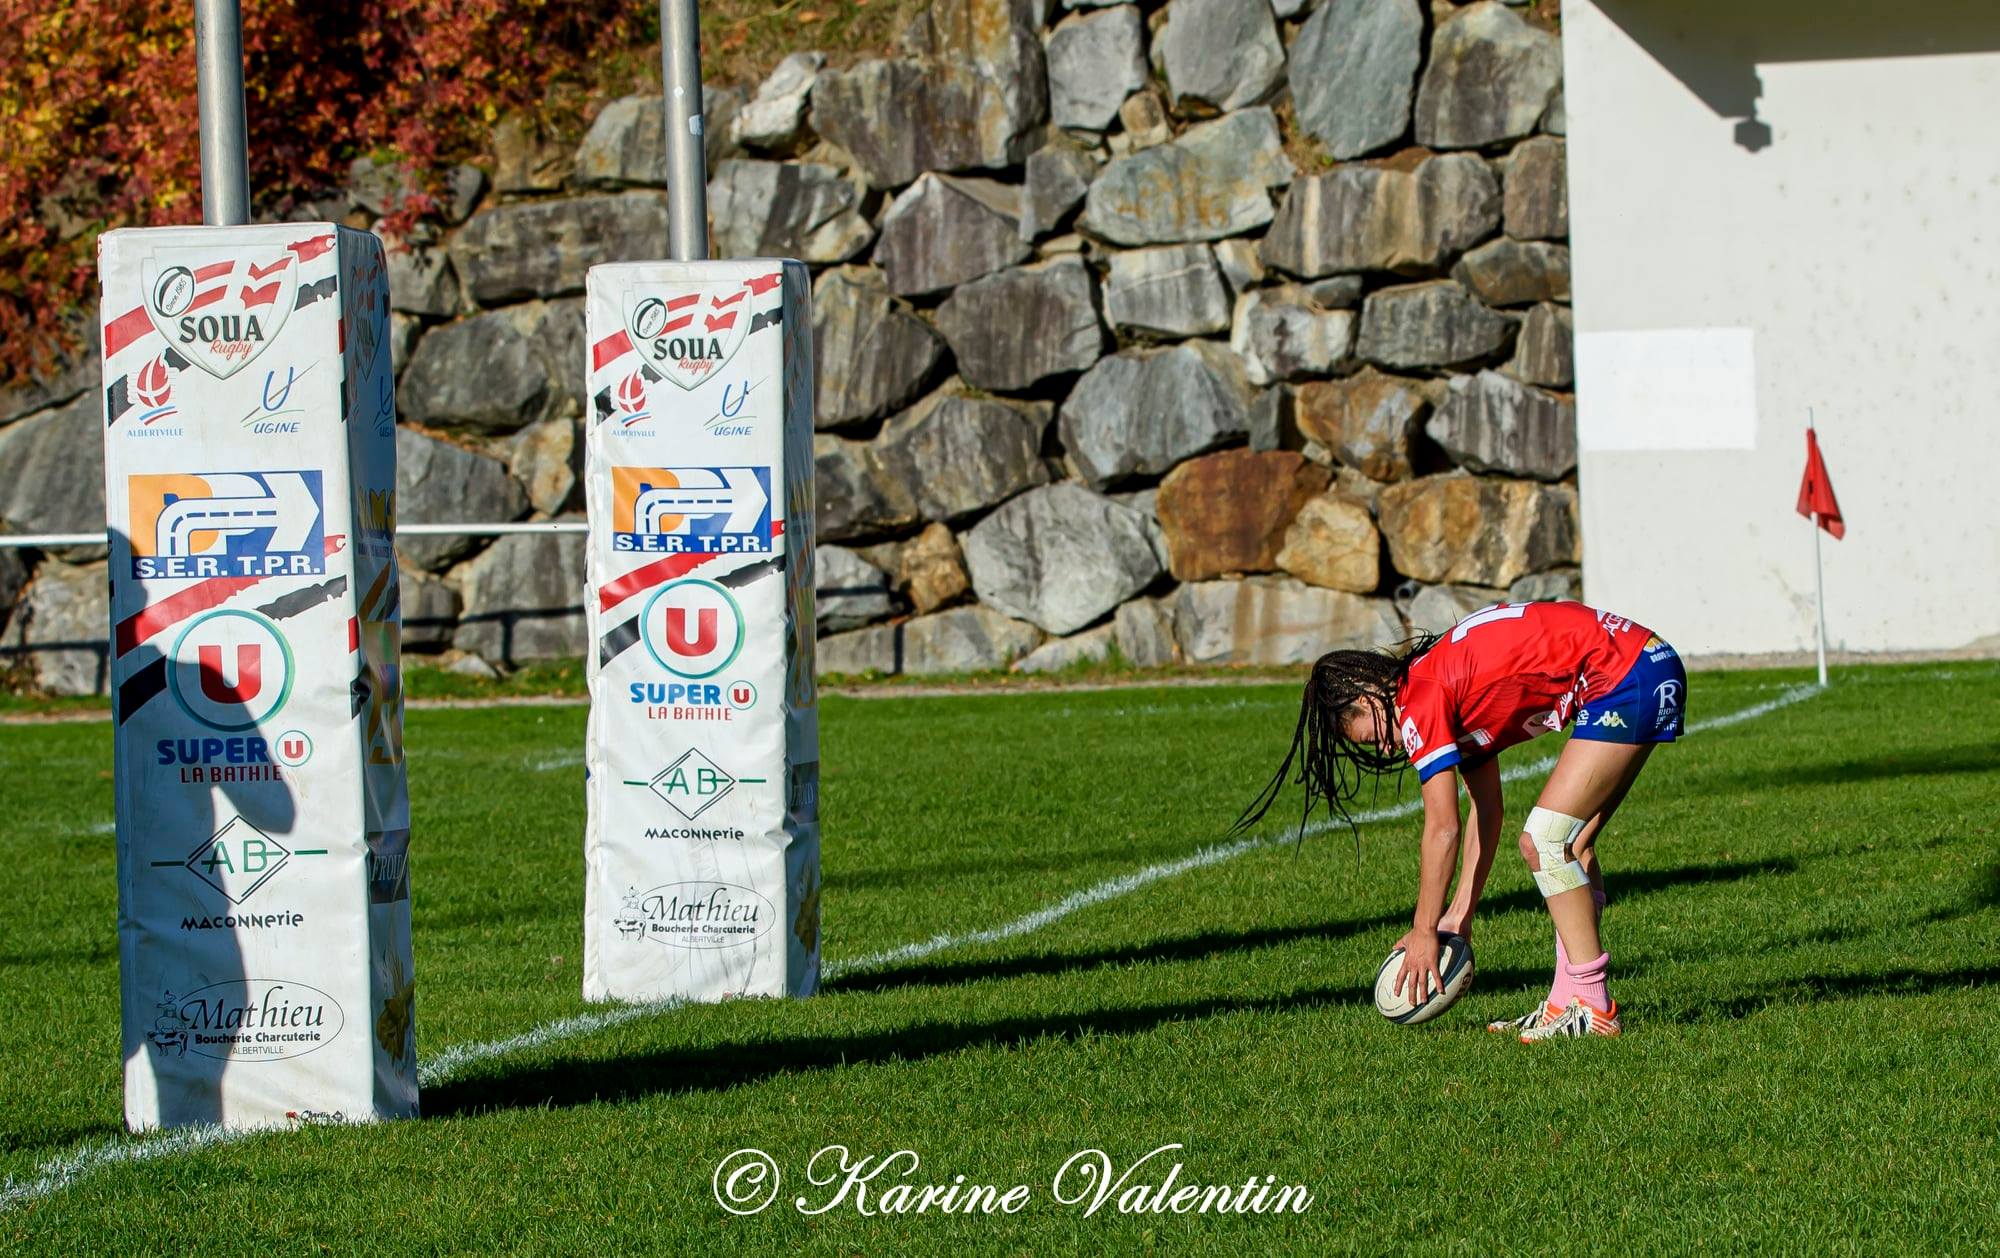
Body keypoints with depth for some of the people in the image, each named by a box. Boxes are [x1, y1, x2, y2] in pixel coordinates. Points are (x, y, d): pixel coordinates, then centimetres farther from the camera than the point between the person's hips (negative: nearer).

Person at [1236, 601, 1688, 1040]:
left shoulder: (1422, 706, -10)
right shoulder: (1455, 695, 18)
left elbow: (1442, 828, -10)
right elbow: (1485, 812, 20)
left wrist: (1424, 933, -3)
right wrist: (1459, 915, 19)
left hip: (1625, 679, -10)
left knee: (1545, 841, -9)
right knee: (1568, 846, 12)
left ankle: (1593, 1006, -6)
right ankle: (1570, 998, 12)